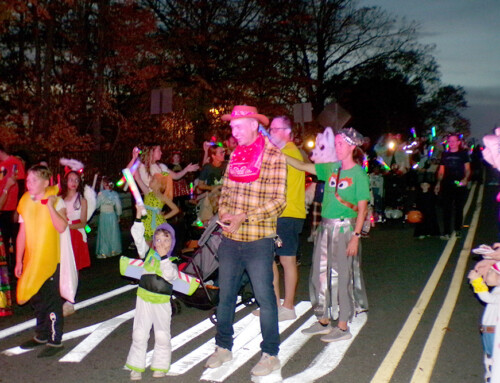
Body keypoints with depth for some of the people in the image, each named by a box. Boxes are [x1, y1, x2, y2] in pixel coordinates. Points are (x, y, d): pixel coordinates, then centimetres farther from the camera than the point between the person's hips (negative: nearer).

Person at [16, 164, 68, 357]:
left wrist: (50, 206, -28)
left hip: (50, 260, -6)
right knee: (37, 299, 16)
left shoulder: (56, 201, -10)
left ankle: (55, 340, 8)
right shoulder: (25, 202, 6)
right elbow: (22, 233, 10)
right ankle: (41, 336, 31)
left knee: (51, 300, -2)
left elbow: (61, 227, -26)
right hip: (31, 260, 6)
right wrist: (19, 260, 9)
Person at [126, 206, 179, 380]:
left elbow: (170, 275, -18)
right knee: (139, 334, 5)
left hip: (162, 301, -1)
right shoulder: (148, 253, 3)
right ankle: (136, 366, 19)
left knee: (162, 335, 6)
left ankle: (160, 366, 23)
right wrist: (138, 217, -10)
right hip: (144, 297, 1)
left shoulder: (172, 260, -2)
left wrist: (164, 257, -22)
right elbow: (138, 237, -3)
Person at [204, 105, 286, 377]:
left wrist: (243, 217, -18)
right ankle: (223, 347, 30)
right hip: (229, 239, 6)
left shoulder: (273, 156, -8)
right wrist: (224, 214, -3)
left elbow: (278, 201, -12)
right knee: (225, 295, 15)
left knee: (265, 298, 3)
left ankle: (270, 354, 17)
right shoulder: (234, 155, 11)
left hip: (258, 241, -6)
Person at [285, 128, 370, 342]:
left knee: (342, 276, 0)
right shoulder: (331, 168, 9)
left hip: (345, 228, -6)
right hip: (326, 226, 6)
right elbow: (302, 166, 12)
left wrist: (356, 236, -15)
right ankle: (323, 321, 24)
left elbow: (362, 209, -9)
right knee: (320, 274, 11)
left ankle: (343, 327, 12)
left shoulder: (358, 174, -7)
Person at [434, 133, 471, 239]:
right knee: (446, 208, -3)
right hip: (447, 185, 2)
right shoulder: (445, 155, 13)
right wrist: (438, 183, 10)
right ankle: (446, 232, -2)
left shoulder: (463, 154, 6)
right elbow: (441, 171, 17)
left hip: (460, 185, -1)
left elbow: (467, 169, 2)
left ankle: (458, 230, 18)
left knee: (459, 208, 5)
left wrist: (465, 179, -16)